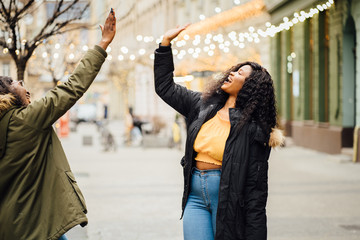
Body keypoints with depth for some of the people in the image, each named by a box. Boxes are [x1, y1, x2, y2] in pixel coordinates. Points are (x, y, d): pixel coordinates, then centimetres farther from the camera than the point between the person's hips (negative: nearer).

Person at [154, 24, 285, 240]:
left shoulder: (253, 128, -9)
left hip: (227, 198, -5)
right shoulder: (204, 105, 8)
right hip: (196, 196, 5)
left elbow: (256, 186, -10)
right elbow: (165, 87, 19)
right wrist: (166, 42, 15)